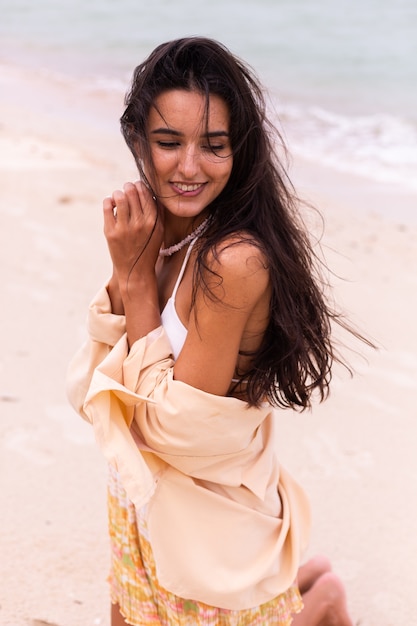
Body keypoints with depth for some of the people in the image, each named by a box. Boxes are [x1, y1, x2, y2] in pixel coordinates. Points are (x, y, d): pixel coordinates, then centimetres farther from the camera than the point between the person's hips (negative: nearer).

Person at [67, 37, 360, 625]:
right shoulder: (154, 233, -6)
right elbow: (88, 392, -7)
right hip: (143, 499, 7)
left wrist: (136, 274, -23)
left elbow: (172, 426, -25)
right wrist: (126, 271, -20)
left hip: (209, 522, -7)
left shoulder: (237, 260, -29)